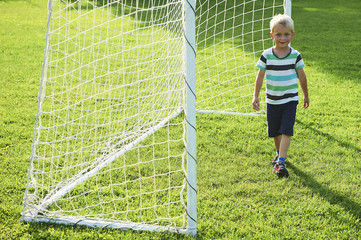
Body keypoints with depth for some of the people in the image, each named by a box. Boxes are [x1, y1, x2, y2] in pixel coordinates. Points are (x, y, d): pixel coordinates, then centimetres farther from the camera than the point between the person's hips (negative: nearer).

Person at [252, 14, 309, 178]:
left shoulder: (295, 55, -4)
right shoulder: (266, 55, -5)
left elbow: (301, 77, 7)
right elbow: (260, 76, -1)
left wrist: (306, 96, 15)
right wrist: (256, 97, -4)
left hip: (290, 100, -1)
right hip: (272, 101, 1)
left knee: (286, 131, -11)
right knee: (275, 132, 13)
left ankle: (281, 162, -12)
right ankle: (279, 153, 39)